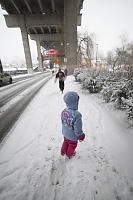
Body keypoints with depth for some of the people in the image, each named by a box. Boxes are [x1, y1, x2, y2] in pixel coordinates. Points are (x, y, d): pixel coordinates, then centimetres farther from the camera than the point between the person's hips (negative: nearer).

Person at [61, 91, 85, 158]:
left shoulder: (63, 111, -18)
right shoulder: (76, 115, -38)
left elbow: (63, 123, -2)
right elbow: (78, 130, -27)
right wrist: (81, 137, -7)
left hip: (65, 133, 5)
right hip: (73, 136, -4)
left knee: (65, 142, 32)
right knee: (72, 145, 27)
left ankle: (63, 152, 58)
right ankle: (69, 154, 54)